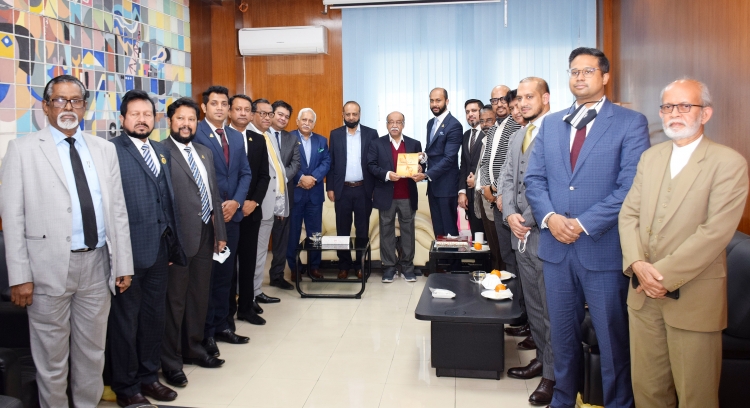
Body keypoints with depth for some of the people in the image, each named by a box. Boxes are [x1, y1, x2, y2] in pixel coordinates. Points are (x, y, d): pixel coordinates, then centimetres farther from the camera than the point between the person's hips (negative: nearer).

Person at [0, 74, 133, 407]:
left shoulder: (104, 149, 9)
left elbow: (117, 209, 8)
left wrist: (123, 265, 5)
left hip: (97, 264, 3)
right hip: (49, 266, -3)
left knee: (92, 352, 15)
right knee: (51, 357, 9)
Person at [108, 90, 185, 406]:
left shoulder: (162, 151, 13)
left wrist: (172, 241, 14)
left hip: (160, 248, 7)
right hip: (129, 249, -7)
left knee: (154, 316, 16)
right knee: (125, 319, 8)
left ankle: (148, 376, 33)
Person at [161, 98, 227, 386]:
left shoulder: (205, 152, 14)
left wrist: (220, 232, 13)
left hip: (206, 235, 7)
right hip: (178, 238, -7)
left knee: (200, 296, 17)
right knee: (175, 300, 5)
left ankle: (193, 348, 34)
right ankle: (171, 362, 20)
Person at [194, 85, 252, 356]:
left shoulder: (237, 137, 13)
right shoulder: (195, 134, -8)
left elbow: (245, 173, 11)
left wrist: (236, 202, -4)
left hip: (231, 214, 6)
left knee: (225, 274, 13)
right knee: (205, 276, 4)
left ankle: (221, 326, 25)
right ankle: (205, 332, 15)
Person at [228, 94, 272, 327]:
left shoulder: (259, 140, 10)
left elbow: (264, 175, 8)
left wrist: (254, 201, -6)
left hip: (251, 210, 4)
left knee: (249, 260, 9)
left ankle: (246, 307, 22)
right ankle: (227, 311, 15)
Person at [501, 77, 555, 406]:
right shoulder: (517, 137, 18)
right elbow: (507, 178, 14)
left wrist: (530, 219, -15)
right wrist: (510, 214, -1)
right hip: (522, 232, 8)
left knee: (551, 307, 0)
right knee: (532, 303, 16)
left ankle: (553, 374, 12)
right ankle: (542, 358, 30)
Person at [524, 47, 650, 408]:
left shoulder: (630, 123, -3)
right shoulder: (551, 123, 12)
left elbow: (630, 187, -12)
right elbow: (534, 178, 7)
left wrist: (583, 224, -17)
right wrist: (550, 217, -11)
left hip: (603, 248, -4)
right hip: (556, 246, 4)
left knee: (612, 339, 8)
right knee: (562, 334, 17)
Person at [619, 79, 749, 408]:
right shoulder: (650, 157, 11)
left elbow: (716, 232, -16)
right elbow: (628, 213, 7)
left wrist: (665, 275, -17)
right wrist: (637, 264, -9)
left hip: (693, 299, -5)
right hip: (644, 292, 5)